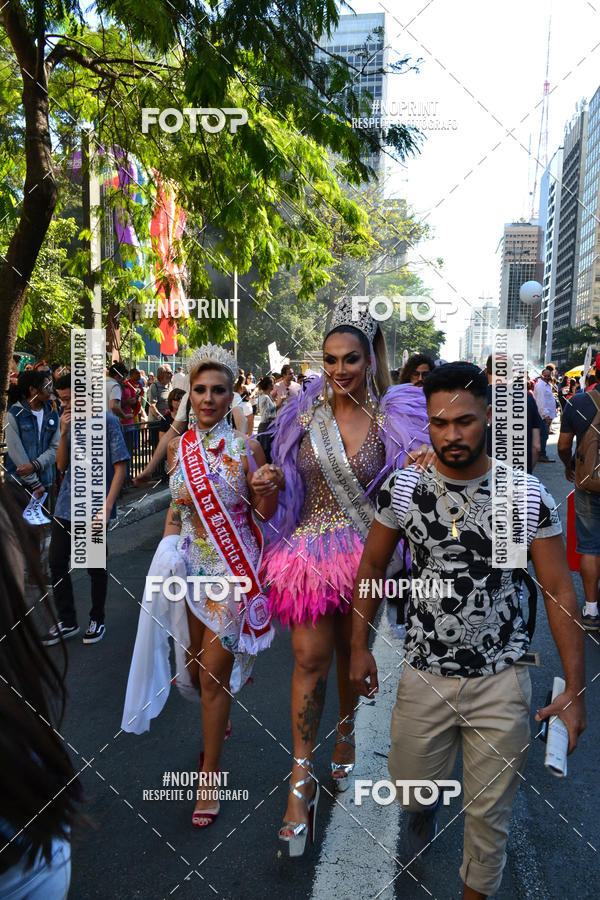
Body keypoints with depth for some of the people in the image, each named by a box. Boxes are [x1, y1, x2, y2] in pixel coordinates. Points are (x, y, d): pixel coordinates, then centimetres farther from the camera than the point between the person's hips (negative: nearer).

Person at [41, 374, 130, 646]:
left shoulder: (107, 421, -9)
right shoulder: (70, 423, 7)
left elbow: (120, 467, -11)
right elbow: (61, 466, 7)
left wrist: (107, 506, -18)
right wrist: (64, 433, -8)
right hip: (66, 506, 6)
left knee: (95, 567, 7)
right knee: (57, 562, 8)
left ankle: (97, 620, 26)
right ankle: (67, 622, 23)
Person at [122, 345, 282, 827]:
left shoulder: (245, 446, -9)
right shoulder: (179, 446, 3)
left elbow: (266, 513, -5)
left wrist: (269, 488, -26)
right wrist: (167, 553, 2)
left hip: (232, 568, -4)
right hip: (190, 565, 5)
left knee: (214, 673, 0)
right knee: (195, 664, 17)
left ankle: (210, 774, 19)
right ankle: (220, 722, 48)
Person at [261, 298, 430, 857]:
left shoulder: (392, 418, -4)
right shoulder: (304, 413, -1)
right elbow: (285, 485, 7)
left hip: (366, 553, 0)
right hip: (311, 548, 0)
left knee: (352, 654, 16)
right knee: (310, 659, -2)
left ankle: (345, 736, 42)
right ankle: (302, 775, 12)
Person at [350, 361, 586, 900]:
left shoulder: (529, 496, -13)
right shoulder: (402, 487, -9)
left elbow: (559, 591, -7)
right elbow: (372, 566, 3)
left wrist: (575, 691, -9)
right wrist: (359, 647, 3)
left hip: (501, 680, -1)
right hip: (424, 674, 1)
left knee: (490, 811, 14)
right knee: (410, 787, 18)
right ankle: (424, 806, 56)